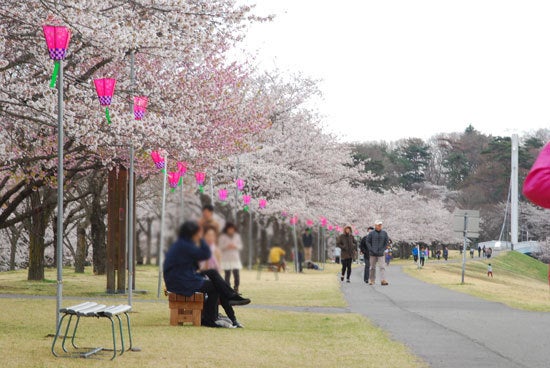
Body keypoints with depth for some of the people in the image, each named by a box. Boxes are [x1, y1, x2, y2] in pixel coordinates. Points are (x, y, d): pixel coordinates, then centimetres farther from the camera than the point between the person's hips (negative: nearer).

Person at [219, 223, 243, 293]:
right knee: (227, 274, -7)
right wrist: (227, 246, -19)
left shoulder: (237, 236, 10)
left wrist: (235, 246, -10)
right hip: (226, 259, -3)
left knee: (237, 274, -5)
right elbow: (220, 247, -2)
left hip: (235, 258, 3)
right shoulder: (222, 237, 0)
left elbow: (240, 246, 10)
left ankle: (236, 288, 4)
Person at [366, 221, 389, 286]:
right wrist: (372, 250, -9)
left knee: (382, 267, -11)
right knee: (372, 267, 7)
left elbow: (386, 242, 8)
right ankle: (372, 280, 18)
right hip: (373, 254, 0)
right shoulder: (371, 233, 0)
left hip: (381, 254, 0)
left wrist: (382, 250, -3)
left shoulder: (384, 233, 4)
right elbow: (368, 242, 1)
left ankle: (383, 280, -19)